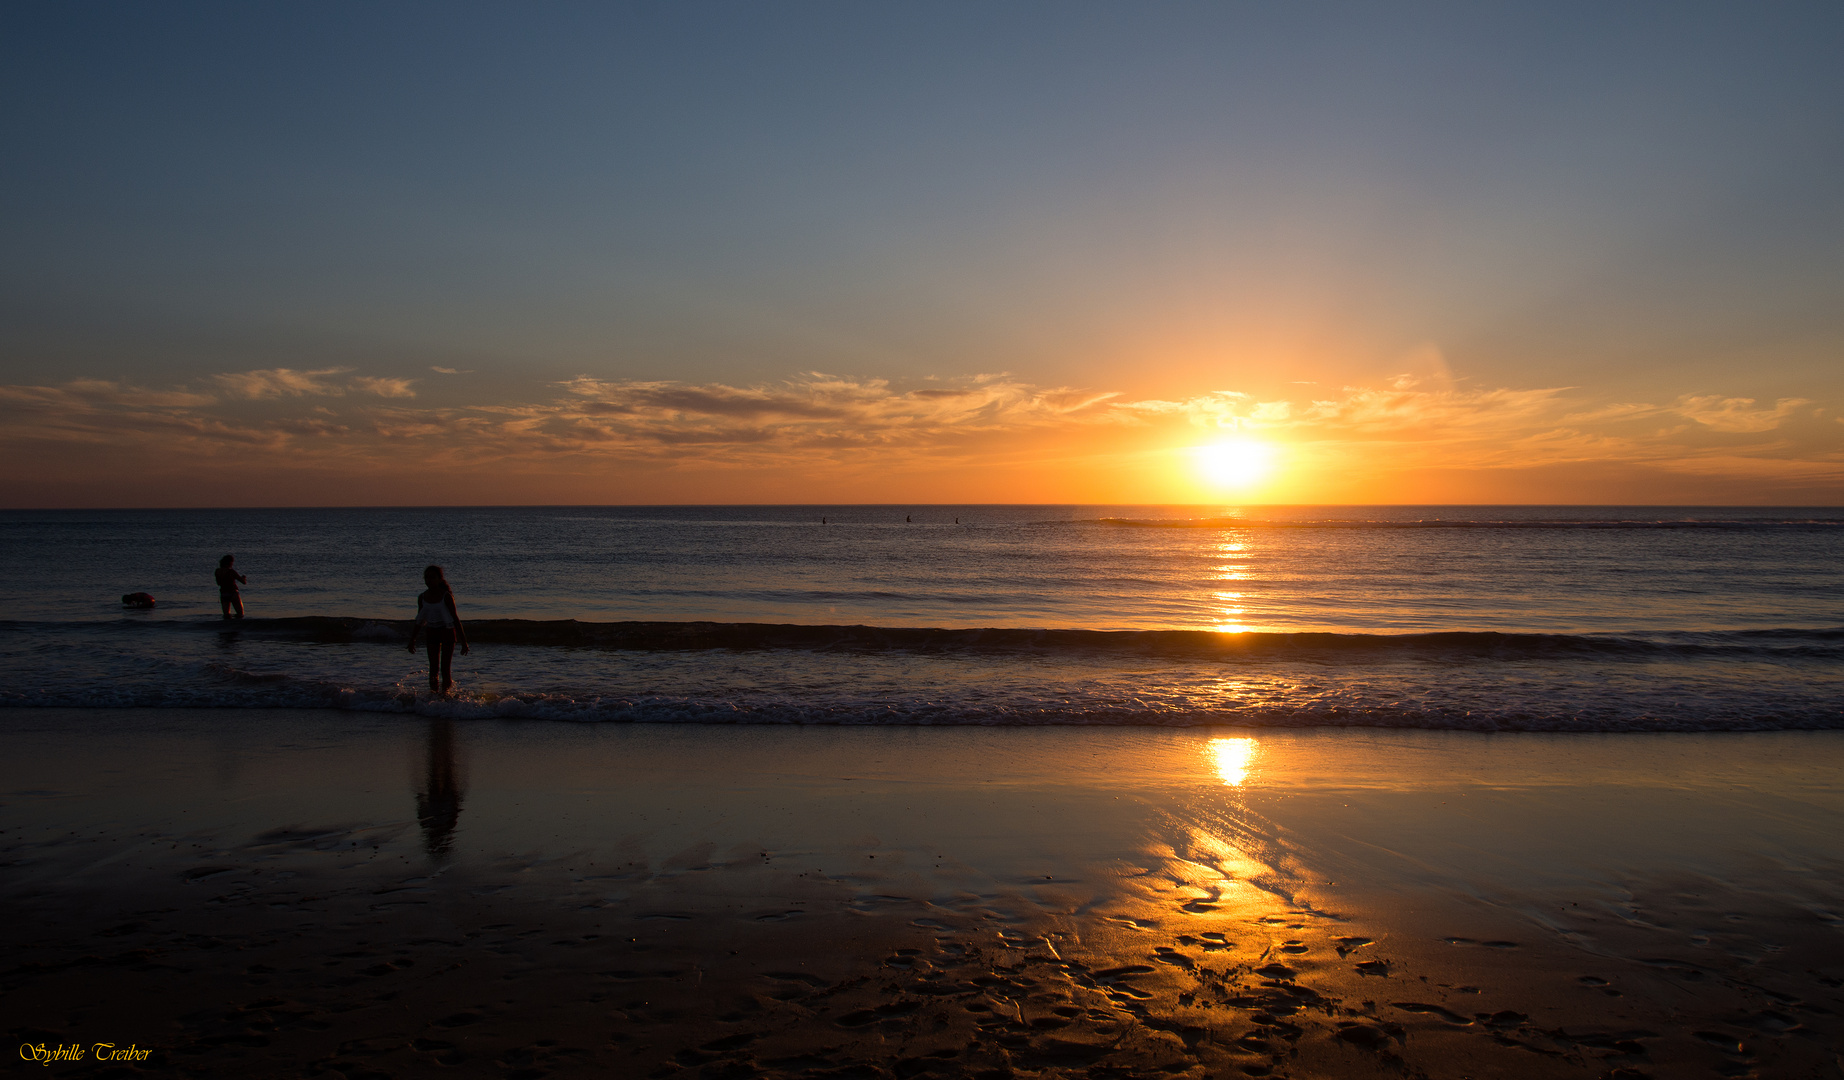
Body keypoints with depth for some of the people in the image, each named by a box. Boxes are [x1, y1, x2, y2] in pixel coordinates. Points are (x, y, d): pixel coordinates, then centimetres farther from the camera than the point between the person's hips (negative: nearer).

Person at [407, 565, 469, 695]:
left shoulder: (446, 596, -13)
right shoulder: (422, 597, 0)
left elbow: (455, 618, -10)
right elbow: (420, 620, 11)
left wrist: (463, 641, -10)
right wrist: (412, 639, 14)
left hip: (447, 632, -4)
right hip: (432, 633, 4)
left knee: (445, 668, -6)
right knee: (433, 668, 1)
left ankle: (446, 690, 6)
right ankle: (433, 692, 7)